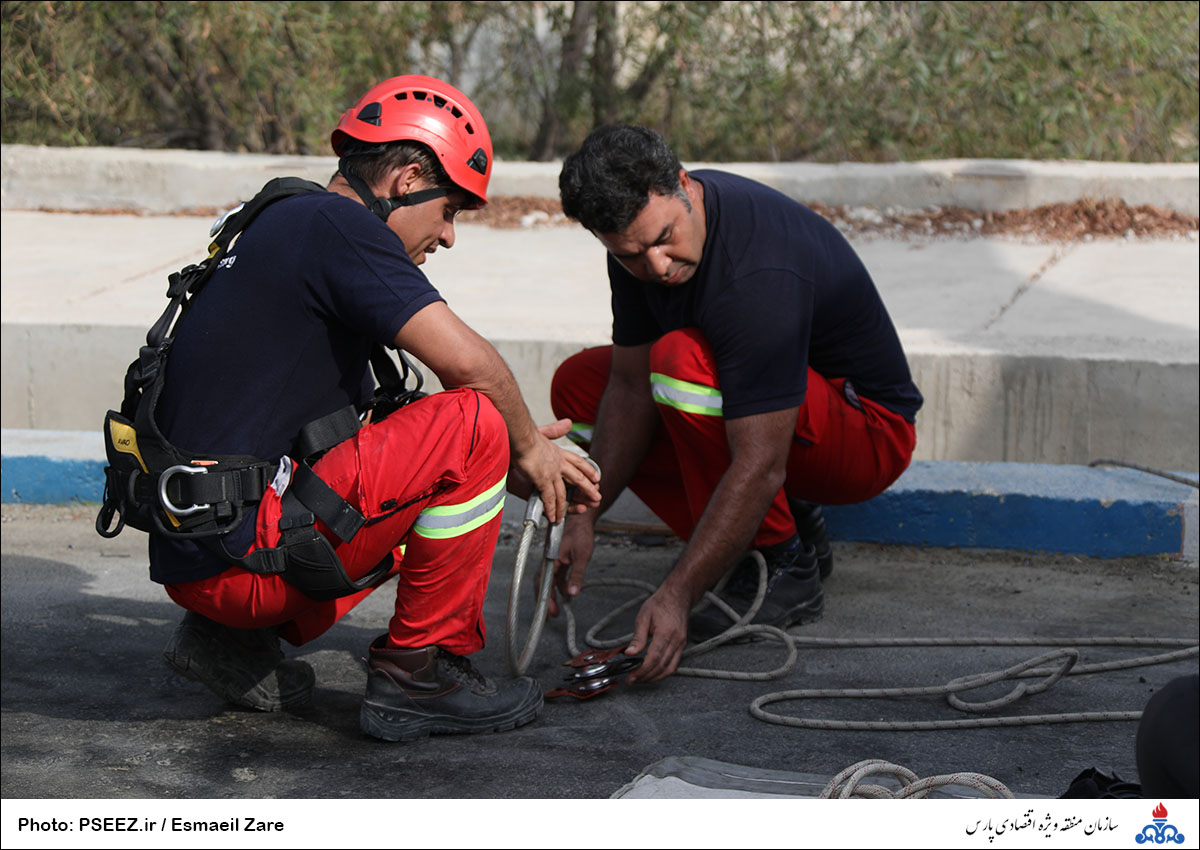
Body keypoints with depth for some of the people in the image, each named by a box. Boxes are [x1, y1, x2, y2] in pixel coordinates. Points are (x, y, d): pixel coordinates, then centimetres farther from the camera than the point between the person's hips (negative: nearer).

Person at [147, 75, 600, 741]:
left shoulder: (284, 225, 21)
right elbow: (468, 362, -18)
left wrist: (515, 458, 19)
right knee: (472, 423, -11)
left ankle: (232, 637, 14)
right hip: (233, 553, -10)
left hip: (189, 549, 10)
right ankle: (417, 672, -2)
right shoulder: (337, 224, -10)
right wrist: (526, 445, 2)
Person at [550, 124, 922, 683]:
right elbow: (632, 388, -3)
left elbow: (760, 466, -37)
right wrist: (584, 516, -13)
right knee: (579, 385, 3)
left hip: (869, 434, -9)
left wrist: (676, 595, -40)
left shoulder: (759, 273, -35)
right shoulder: (642, 234, -10)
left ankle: (782, 566, -15)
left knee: (681, 360, -32)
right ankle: (784, 523, 4)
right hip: (758, 415, 9)